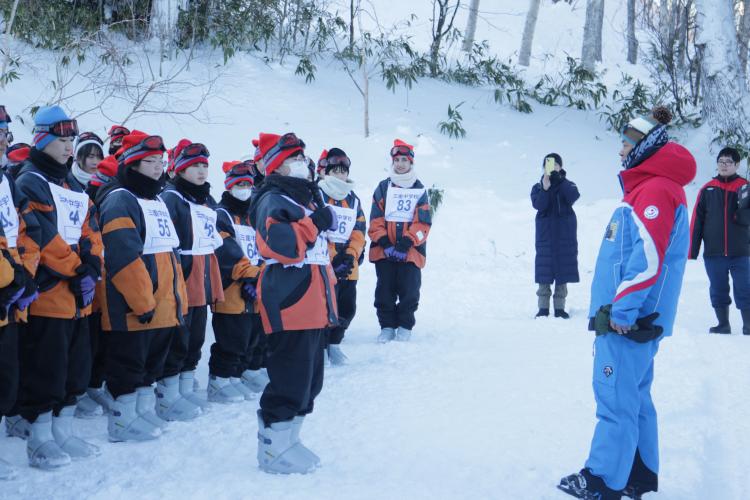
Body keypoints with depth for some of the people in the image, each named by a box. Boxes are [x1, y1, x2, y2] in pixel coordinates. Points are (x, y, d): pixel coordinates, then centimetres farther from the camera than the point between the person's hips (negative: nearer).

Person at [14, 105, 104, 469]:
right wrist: (77, 272, -15)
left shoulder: (72, 186, 19)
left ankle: (62, 432, 23)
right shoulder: (30, 182, -7)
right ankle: (39, 439, 6)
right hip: (48, 295, -8)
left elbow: (90, 232, 12)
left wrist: (90, 271, -4)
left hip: (77, 298, 9)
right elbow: (44, 236, -17)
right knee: (44, 371, -3)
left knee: (75, 367, 13)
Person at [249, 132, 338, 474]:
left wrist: (327, 297, 28)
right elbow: (282, 244, -29)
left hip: (314, 308, 10)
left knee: (308, 379, 15)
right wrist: (315, 223, -18)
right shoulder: (272, 201, -11)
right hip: (289, 307, -10)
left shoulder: (308, 198, 20)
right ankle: (273, 449, 2)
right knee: (290, 381, -9)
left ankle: (288, 440, 27)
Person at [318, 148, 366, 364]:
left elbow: (359, 231, 12)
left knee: (347, 308, 9)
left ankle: (334, 344, 26)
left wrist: (350, 256, -4)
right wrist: (333, 258, -16)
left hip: (348, 267, 6)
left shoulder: (353, 200, 16)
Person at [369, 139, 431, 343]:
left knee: (409, 291, -1)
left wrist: (407, 242, -13)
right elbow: (376, 219, 2)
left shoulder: (420, 190, 6)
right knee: (385, 290, 2)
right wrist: (383, 241, -11)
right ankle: (387, 326, 13)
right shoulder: (383, 188, 8)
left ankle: (405, 327, 13)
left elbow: (423, 222, -1)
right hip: (384, 249, 1)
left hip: (411, 251, -1)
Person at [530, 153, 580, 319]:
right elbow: (538, 205, -14)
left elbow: (574, 196, -18)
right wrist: (545, 189, -28)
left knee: (563, 271, 4)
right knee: (544, 273, 0)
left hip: (565, 235, 0)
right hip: (545, 235, 0)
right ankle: (543, 308, 7)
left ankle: (560, 307, 11)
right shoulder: (537, 187, 4)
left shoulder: (567, 185, 4)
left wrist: (561, 181, -29)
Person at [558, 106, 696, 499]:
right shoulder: (645, 188, 18)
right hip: (632, 317, 10)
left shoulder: (656, 190, -15)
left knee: (615, 398, -5)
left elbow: (648, 260, -24)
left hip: (629, 320, -10)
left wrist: (621, 311, -21)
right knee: (634, 397, 15)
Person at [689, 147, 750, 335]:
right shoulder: (707, 189, 5)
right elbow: (697, 220, 3)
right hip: (713, 253, 2)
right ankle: (723, 325, 20)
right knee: (718, 292, 9)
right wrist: (692, 249, -2)